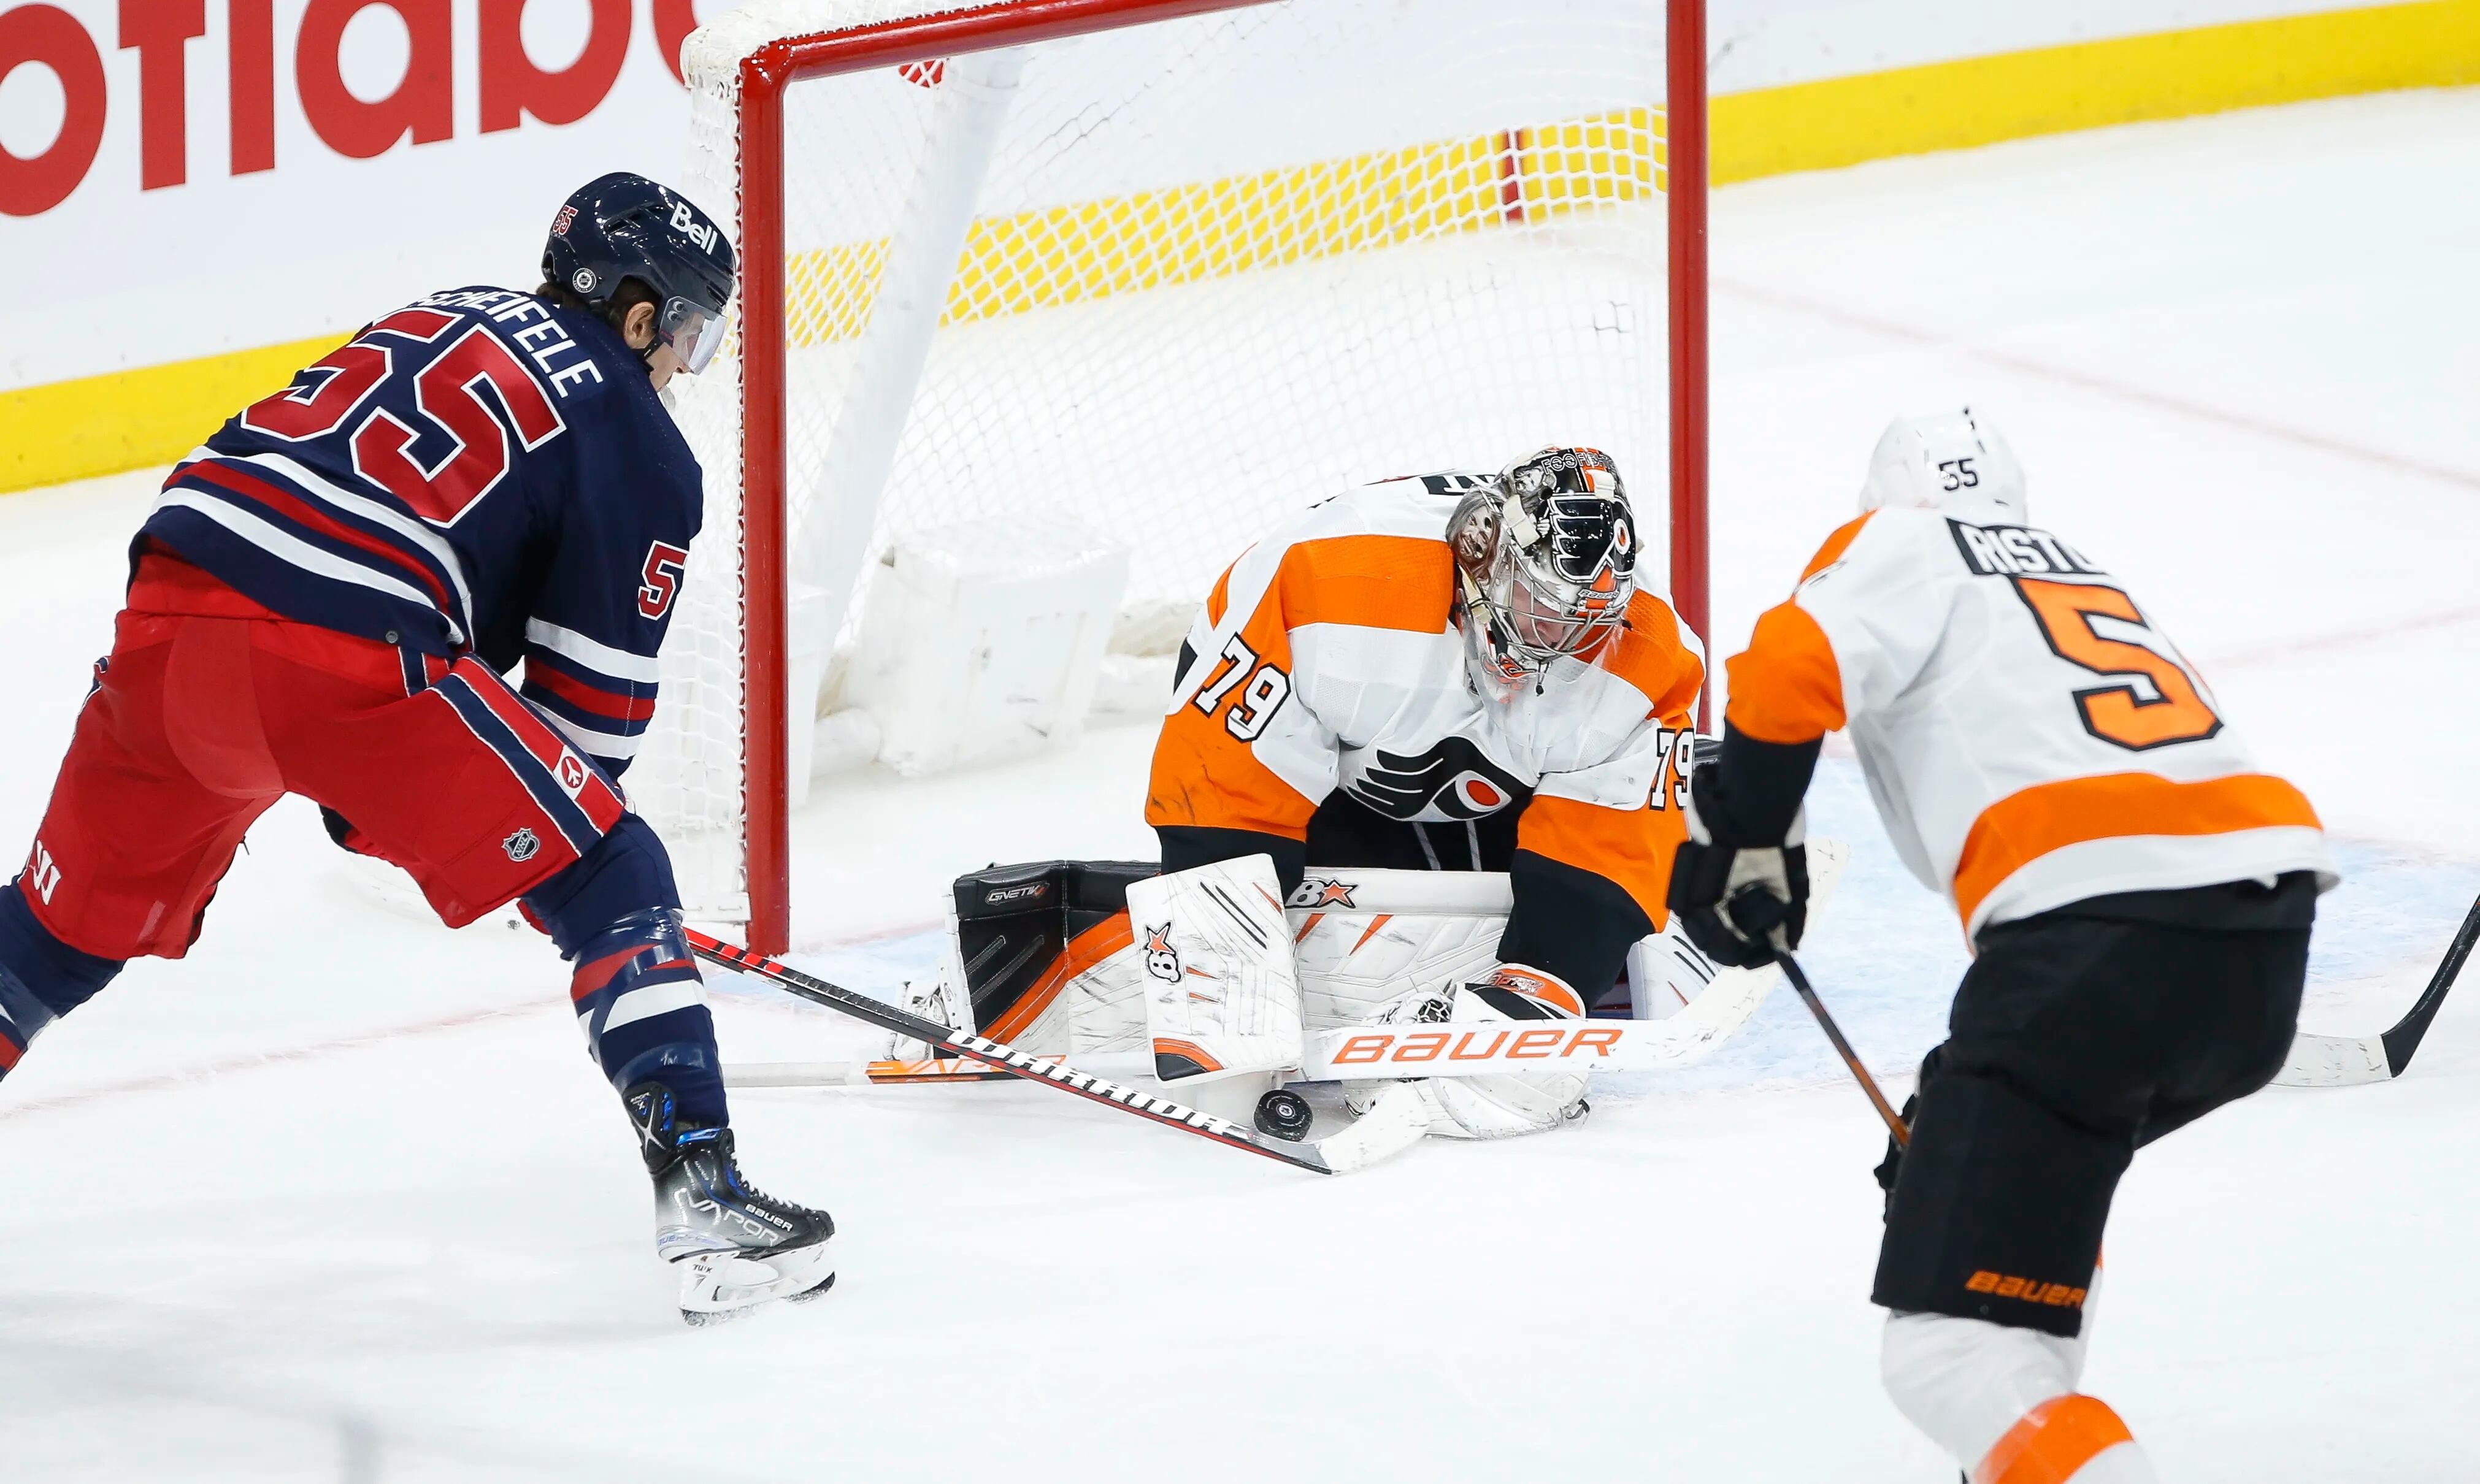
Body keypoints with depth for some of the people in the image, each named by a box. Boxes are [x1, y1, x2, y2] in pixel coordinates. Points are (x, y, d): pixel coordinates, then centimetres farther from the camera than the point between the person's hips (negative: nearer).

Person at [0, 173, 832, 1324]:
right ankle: (701, 1204, -6)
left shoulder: (435, 324, 29)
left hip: (168, 621, 7)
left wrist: (371, 791, 35)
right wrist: (553, 827, 26)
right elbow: (588, 695, 8)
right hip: (345, 664, -7)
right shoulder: (639, 450, 9)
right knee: (612, 886, 4)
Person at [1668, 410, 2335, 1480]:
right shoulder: (2089, 576, 35)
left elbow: (1786, 674, -7)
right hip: (2268, 934, 8)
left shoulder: (1901, 549, 14)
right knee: (2041, 1152, 36)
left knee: (1949, 1342, -9)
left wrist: (1741, 839, 10)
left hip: (2099, 920, -8)